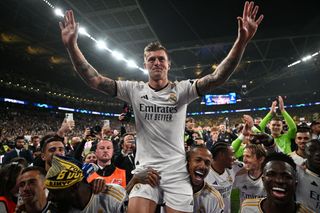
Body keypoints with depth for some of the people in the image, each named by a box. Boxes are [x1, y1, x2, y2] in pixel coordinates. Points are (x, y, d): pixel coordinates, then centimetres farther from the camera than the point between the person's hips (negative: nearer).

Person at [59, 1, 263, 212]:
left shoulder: (182, 89, -3)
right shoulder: (135, 90, 0)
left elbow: (217, 78, -16)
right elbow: (95, 80, -6)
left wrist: (241, 42, -29)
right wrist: (72, 45, -16)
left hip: (177, 172, 0)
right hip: (145, 169, 1)